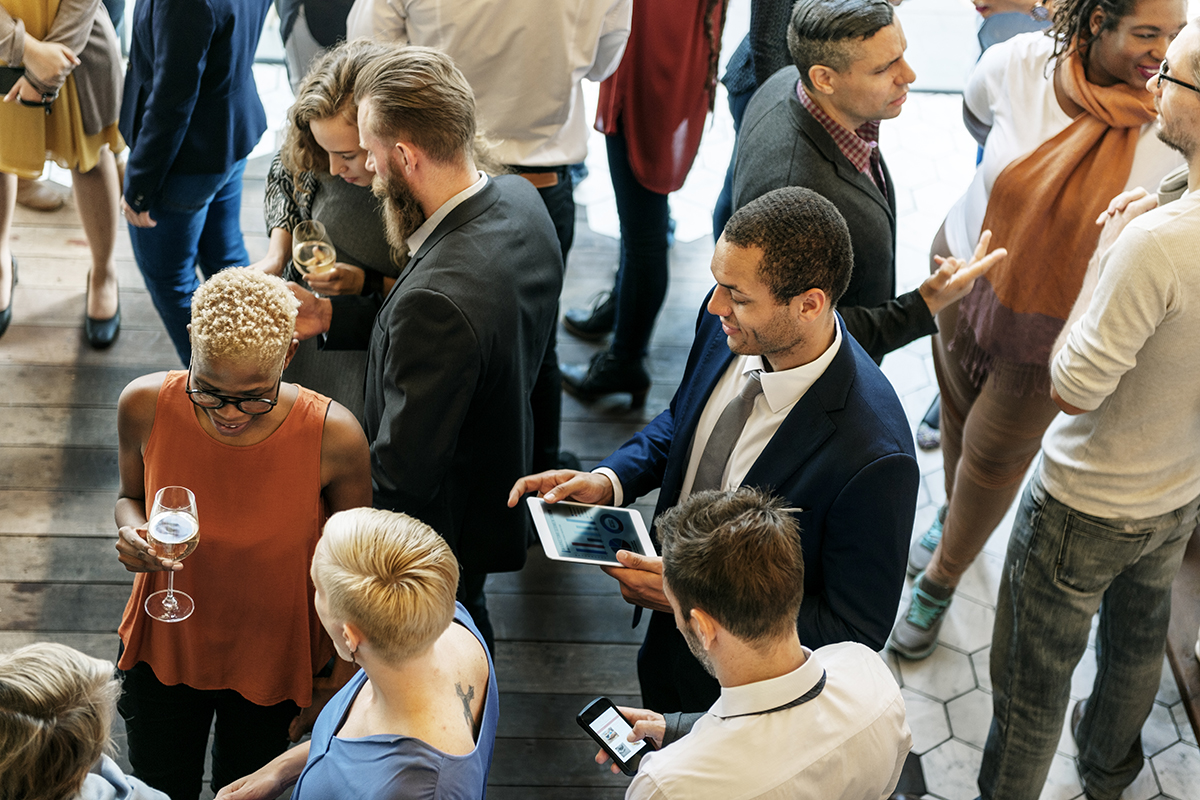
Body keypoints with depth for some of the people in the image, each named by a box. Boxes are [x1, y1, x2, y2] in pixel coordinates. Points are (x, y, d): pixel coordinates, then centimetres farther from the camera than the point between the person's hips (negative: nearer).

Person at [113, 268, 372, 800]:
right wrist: (134, 533, -25)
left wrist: (341, 681, -3)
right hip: (164, 643, 2)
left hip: (273, 663, -1)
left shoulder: (334, 437, -29)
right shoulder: (145, 406, -23)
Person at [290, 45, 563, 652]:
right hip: (503, 483, 8)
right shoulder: (519, 201, -12)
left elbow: (403, 470, -32)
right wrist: (332, 317, -3)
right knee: (466, 625, 36)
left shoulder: (436, 300, -41)